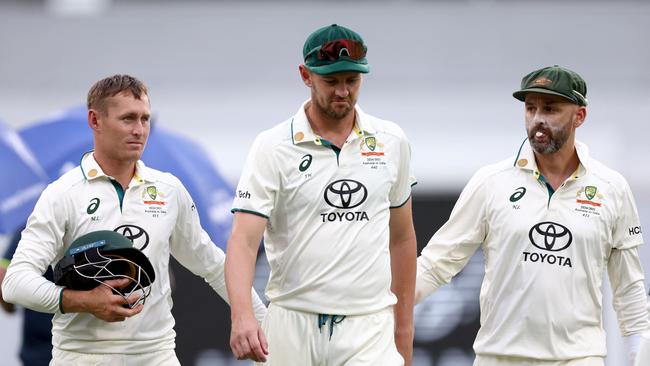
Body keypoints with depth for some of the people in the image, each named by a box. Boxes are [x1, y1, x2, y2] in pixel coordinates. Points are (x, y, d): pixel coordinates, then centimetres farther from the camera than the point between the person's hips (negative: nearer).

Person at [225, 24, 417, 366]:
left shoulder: (392, 142, 7)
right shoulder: (272, 147, -5)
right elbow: (244, 238, -14)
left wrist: (404, 325, 17)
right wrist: (242, 315, -31)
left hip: (368, 328, 1)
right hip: (292, 325, -1)